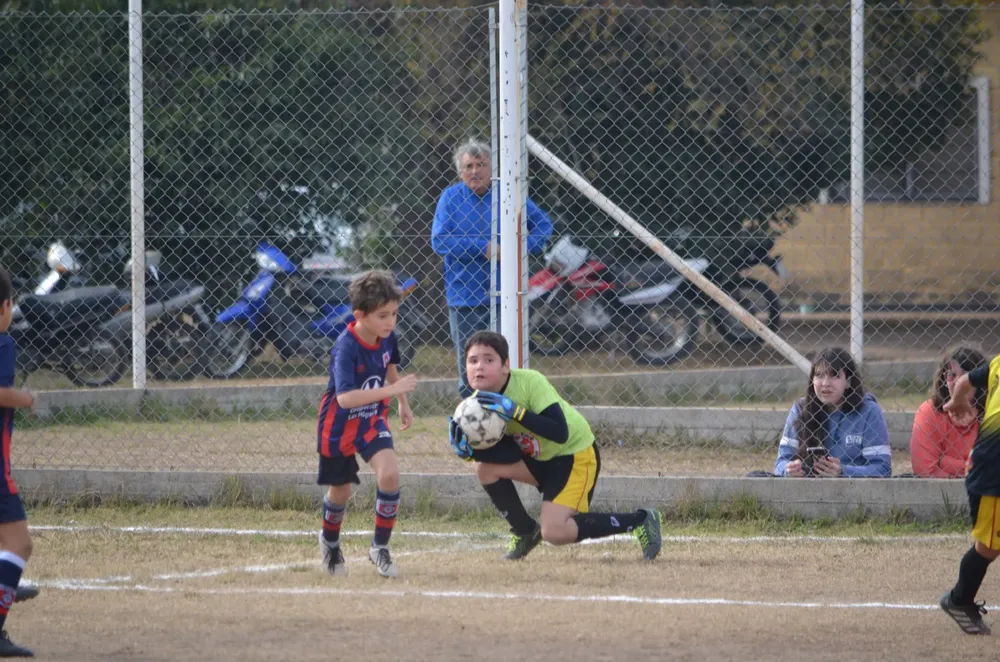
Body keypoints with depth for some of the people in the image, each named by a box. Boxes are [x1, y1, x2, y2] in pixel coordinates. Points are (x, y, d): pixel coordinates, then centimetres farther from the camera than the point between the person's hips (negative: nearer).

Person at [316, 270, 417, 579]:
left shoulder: (387, 337, -11)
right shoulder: (345, 348, -31)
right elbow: (345, 397, -43)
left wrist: (403, 404, 20)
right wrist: (392, 390, -47)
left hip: (372, 420, 4)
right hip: (340, 423, -4)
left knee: (389, 473, -18)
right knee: (341, 491, 11)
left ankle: (380, 548, -1)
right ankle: (330, 541, 43)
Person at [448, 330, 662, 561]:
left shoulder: (530, 382, -28)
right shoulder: (479, 402, -10)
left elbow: (560, 433, -36)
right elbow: (503, 452, -11)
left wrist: (514, 411, -41)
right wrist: (467, 449, -29)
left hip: (576, 454, -7)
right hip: (536, 458, 7)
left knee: (555, 532, -20)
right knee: (486, 468, -13)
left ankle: (640, 521, -4)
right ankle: (525, 532, 10)